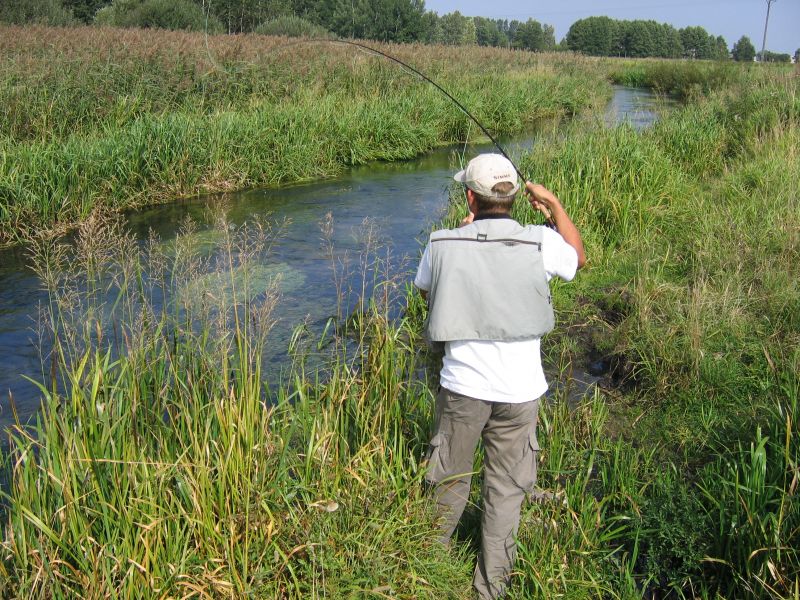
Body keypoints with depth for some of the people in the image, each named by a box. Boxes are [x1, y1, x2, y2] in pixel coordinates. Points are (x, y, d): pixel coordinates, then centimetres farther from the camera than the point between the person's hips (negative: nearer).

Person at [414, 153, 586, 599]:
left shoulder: (443, 245, -7)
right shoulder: (541, 242, -9)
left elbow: (426, 291, 15)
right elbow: (578, 257, 15)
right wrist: (554, 203, 23)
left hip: (461, 387, 1)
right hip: (520, 392, 0)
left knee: (448, 485, 19)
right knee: (506, 492, 14)